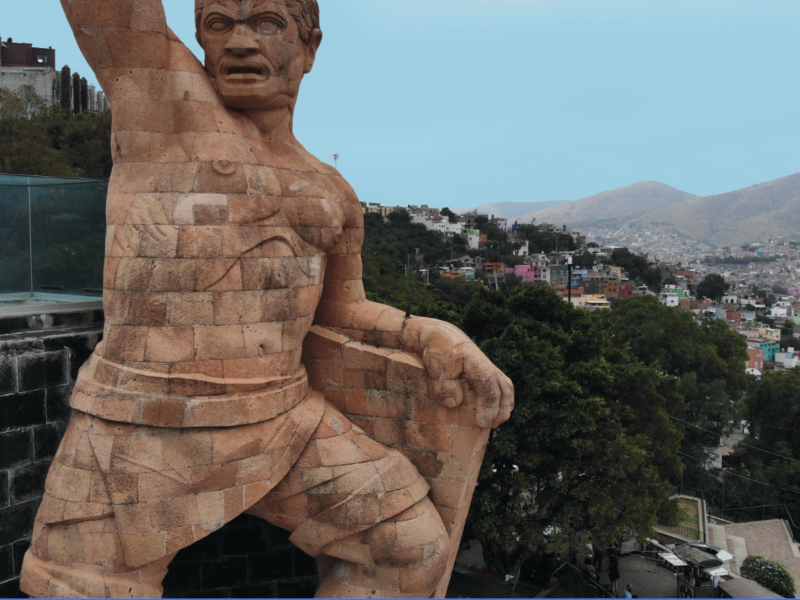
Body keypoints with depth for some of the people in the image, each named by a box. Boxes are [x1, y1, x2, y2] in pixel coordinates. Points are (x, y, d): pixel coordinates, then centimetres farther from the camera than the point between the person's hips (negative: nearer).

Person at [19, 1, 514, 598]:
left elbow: (341, 312, 19)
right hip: (145, 434, -4)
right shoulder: (164, 94, -2)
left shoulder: (333, 196, 12)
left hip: (282, 421, 5)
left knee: (411, 545, 1)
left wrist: (439, 337, 3)